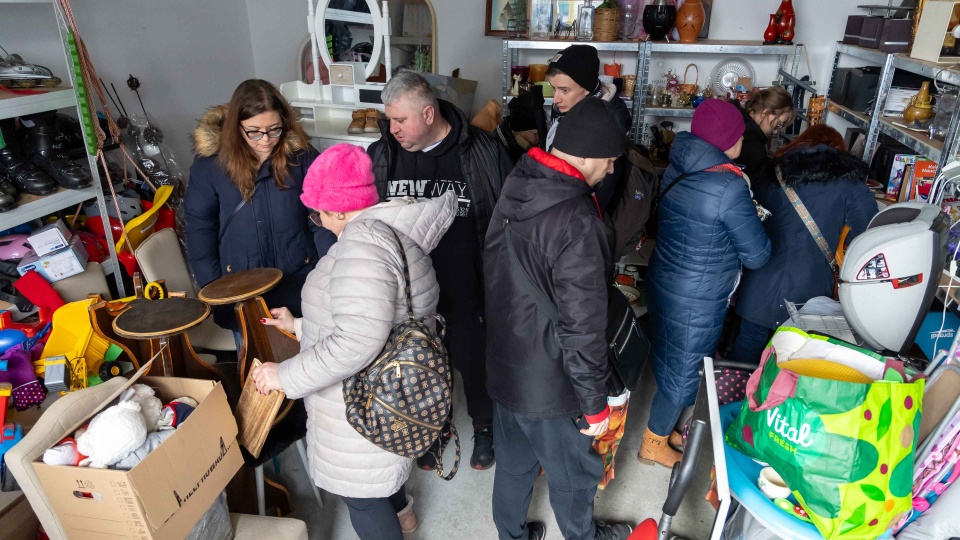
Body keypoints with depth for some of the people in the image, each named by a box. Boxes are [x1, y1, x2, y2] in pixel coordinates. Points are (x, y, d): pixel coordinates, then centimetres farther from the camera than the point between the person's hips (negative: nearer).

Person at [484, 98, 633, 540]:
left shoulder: (514, 191, -3)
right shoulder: (577, 222, -29)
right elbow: (583, 328, -26)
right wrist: (595, 403, -12)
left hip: (503, 368, 7)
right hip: (549, 386, -7)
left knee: (514, 464, 26)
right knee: (573, 474, 21)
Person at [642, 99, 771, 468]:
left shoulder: (678, 168, -1)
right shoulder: (730, 187, -25)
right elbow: (757, 255, -15)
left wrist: (744, 216, 9)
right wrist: (753, 219, 3)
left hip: (664, 283, 8)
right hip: (697, 301, -8)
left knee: (670, 361, 25)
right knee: (684, 371, 12)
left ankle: (663, 425, 46)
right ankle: (652, 445, 31)